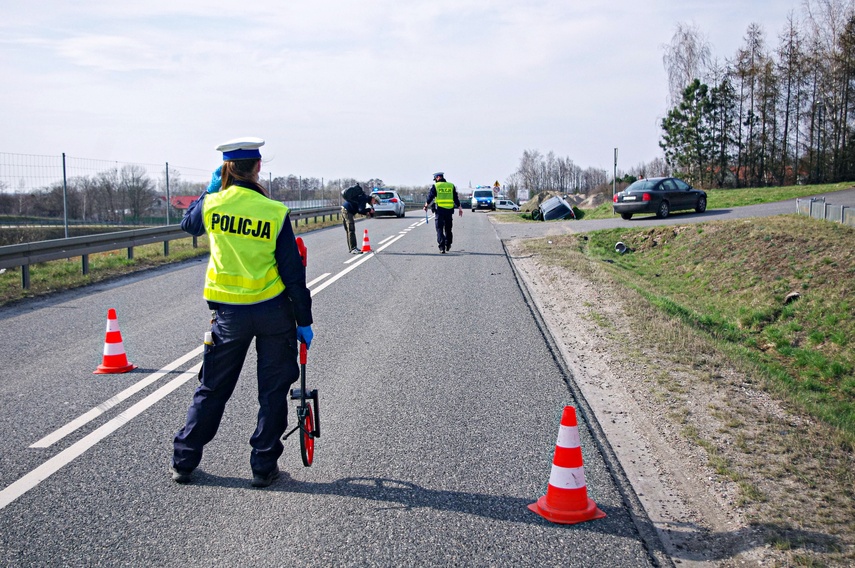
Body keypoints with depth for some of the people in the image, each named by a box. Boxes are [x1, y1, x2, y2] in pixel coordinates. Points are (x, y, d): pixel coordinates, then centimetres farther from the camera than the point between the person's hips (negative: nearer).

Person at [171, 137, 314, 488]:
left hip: (229, 313, 2)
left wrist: (210, 189, 26)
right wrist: (304, 321, 1)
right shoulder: (276, 212, -11)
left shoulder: (212, 204, -6)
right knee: (273, 390, 11)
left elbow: (188, 224, 20)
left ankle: (184, 461, 24)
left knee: (213, 388, 16)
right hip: (274, 311, -2)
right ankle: (264, 466, 15)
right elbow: (293, 272, -7)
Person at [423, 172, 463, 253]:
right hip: (449, 210, 3)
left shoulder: (435, 186, -1)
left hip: (439, 210, -3)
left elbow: (430, 197, 1)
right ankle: (448, 246, 25)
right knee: (448, 229, 17)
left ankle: (442, 247, -9)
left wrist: (426, 205, 16)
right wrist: (459, 208, 10)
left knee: (439, 229, 0)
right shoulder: (451, 186, 9)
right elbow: (456, 198, 7)